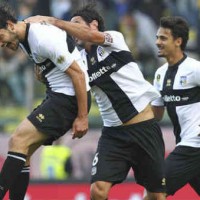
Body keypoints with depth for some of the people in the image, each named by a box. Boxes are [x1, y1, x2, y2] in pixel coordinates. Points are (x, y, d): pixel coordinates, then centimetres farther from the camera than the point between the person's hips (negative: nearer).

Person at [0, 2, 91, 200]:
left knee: (19, 141, -19)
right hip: (56, 96, 10)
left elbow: (77, 73, -20)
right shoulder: (25, 39, 8)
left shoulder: (44, 38, -21)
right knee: (19, 146, 5)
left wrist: (82, 117, -18)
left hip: (69, 98, -10)